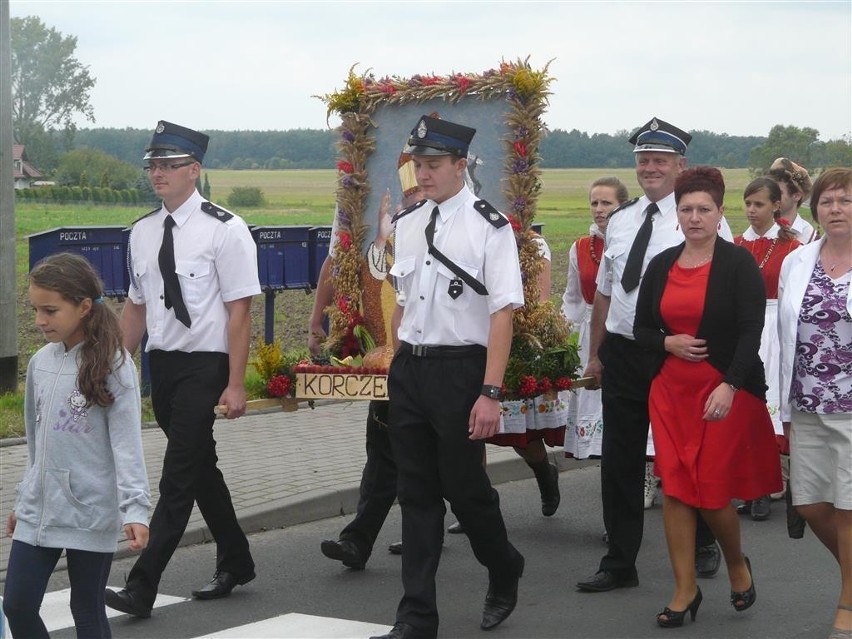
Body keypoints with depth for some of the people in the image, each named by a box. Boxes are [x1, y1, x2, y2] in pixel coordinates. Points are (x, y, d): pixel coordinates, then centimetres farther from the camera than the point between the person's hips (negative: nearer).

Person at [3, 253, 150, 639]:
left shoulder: (112, 365, -11)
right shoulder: (41, 362, 6)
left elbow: (126, 441, -15)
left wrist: (135, 508, -24)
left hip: (92, 514, -5)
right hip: (38, 511, 6)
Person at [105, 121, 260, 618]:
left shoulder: (223, 230, -11)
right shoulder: (143, 232, 8)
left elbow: (240, 311, -13)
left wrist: (235, 385, -16)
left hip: (204, 367, -7)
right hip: (162, 365, 7)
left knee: (179, 479, -8)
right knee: (200, 467, 17)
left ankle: (142, 588, -8)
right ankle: (235, 563, 33)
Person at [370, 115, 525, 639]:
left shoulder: (489, 227, -11)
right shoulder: (408, 223, 9)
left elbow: (503, 313, -15)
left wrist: (490, 394, -20)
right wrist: (398, 364, 15)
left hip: (459, 370, -6)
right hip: (408, 368, 6)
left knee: (465, 487, 3)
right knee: (417, 493, 9)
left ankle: (505, 574, 34)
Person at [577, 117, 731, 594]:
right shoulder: (620, 221, 11)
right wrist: (596, 354, 17)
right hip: (622, 354, 5)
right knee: (620, 461, 5)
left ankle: (704, 546, 31)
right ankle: (620, 563, 13)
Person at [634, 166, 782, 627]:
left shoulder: (738, 264, -6)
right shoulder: (661, 266, 8)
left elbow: (751, 331, -13)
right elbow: (641, 329, 14)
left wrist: (729, 386, -23)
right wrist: (669, 343, -8)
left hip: (726, 392, -4)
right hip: (671, 390, 4)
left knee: (712, 491, -3)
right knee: (674, 488, 1)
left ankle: (737, 563, 26)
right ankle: (685, 590, 10)